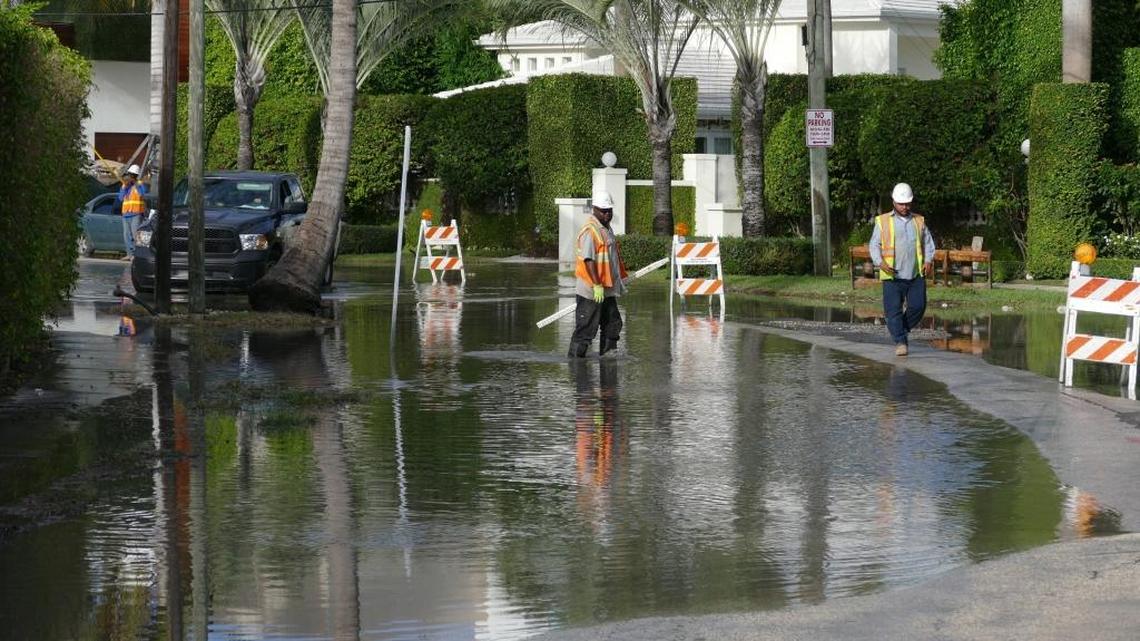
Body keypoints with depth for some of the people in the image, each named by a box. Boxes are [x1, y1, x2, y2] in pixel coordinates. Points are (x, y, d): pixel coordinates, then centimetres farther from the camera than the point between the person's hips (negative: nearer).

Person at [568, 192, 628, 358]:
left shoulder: (606, 229, 16)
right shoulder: (590, 231, -16)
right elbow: (588, 260, -23)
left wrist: (621, 279, 24)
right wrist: (597, 285, -26)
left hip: (608, 290, 10)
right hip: (592, 290, -10)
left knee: (613, 324, 13)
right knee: (586, 327, -6)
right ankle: (575, 357, -2)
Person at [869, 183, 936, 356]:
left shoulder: (919, 221, 15)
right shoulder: (883, 221, 7)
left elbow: (928, 243, 18)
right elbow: (875, 245, 4)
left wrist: (928, 260, 0)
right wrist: (880, 262, -13)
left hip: (916, 274, 3)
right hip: (893, 275, -2)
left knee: (918, 306, -3)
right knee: (894, 309, -7)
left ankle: (901, 330, 20)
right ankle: (900, 342, -2)